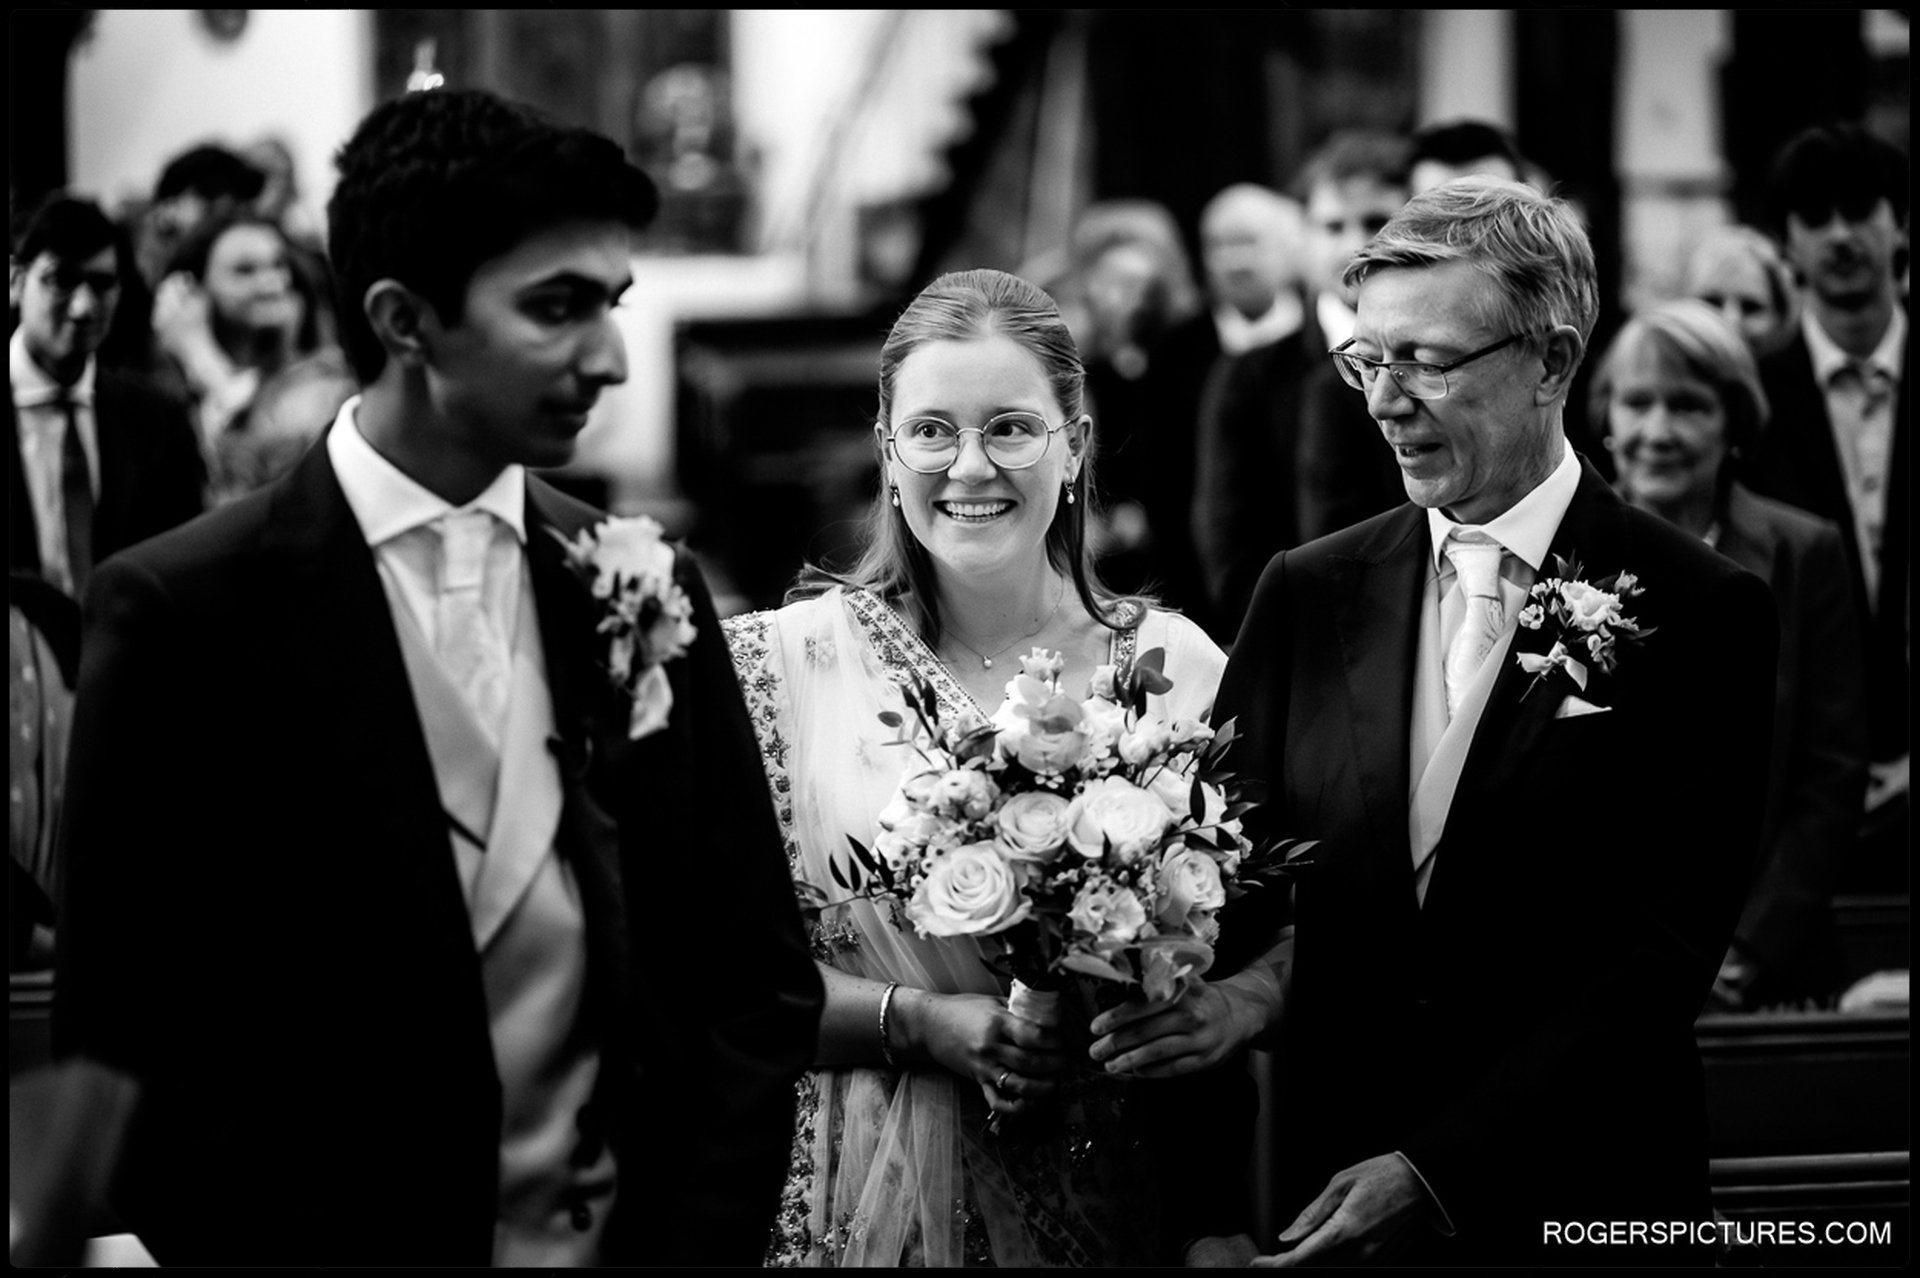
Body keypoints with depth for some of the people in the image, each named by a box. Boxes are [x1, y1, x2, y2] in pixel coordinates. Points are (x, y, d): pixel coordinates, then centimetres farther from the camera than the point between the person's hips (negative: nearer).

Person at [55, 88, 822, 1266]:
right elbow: (123, 1030, -10)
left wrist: (696, 1241, -7)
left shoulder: (647, 592, 1)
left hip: (621, 1237, 4)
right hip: (322, 1236, -3)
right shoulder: (189, 615, -11)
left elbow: (756, 979, 4)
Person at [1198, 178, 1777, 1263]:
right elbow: (1228, 866, 4)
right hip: (1325, 1191, 3)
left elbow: (1662, 956, -13)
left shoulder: (1702, 617, -8)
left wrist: (1437, 1171, -21)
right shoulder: (1309, 594, 6)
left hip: (1578, 1210, -3)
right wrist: (1226, 986, -18)